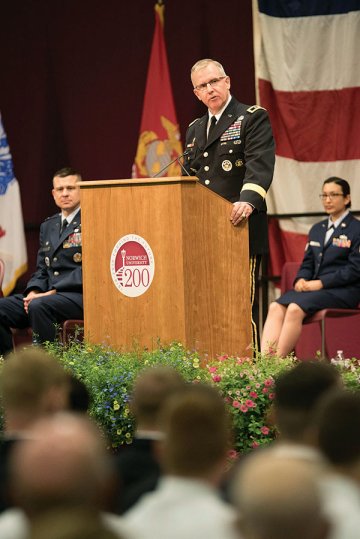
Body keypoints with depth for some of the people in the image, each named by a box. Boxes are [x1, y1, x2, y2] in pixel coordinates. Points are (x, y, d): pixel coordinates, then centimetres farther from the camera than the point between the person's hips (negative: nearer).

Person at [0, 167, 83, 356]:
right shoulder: (48, 226, 22)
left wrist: (52, 292, -16)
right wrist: (34, 291, -3)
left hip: (79, 295, -7)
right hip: (47, 294, 8)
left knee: (39, 306, -36)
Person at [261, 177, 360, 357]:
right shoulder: (317, 229, 23)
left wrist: (321, 283, -15)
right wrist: (301, 280, -2)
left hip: (344, 290, -7)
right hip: (315, 287, 7)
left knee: (295, 309, -32)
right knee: (276, 307, -23)